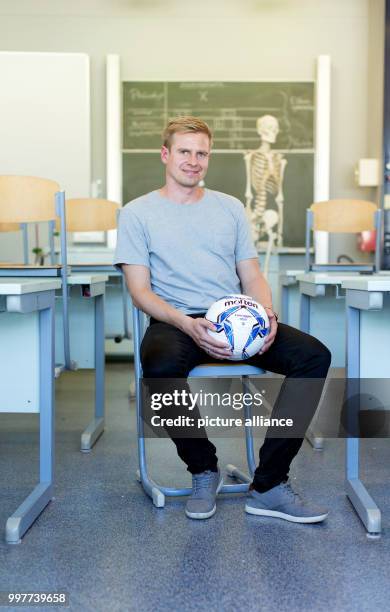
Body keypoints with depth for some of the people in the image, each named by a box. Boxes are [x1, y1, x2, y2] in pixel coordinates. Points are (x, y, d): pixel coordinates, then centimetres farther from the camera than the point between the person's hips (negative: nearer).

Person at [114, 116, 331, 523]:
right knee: (161, 367, -39)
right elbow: (140, 291, -1)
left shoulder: (230, 208, 19)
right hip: (175, 321, -3)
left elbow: (252, 276, 16)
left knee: (314, 356, -21)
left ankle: (268, 486, -16)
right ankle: (203, 470, -10)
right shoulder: (137, 213, 8)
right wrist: (187, 324, -20)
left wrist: (267, 314, -7)